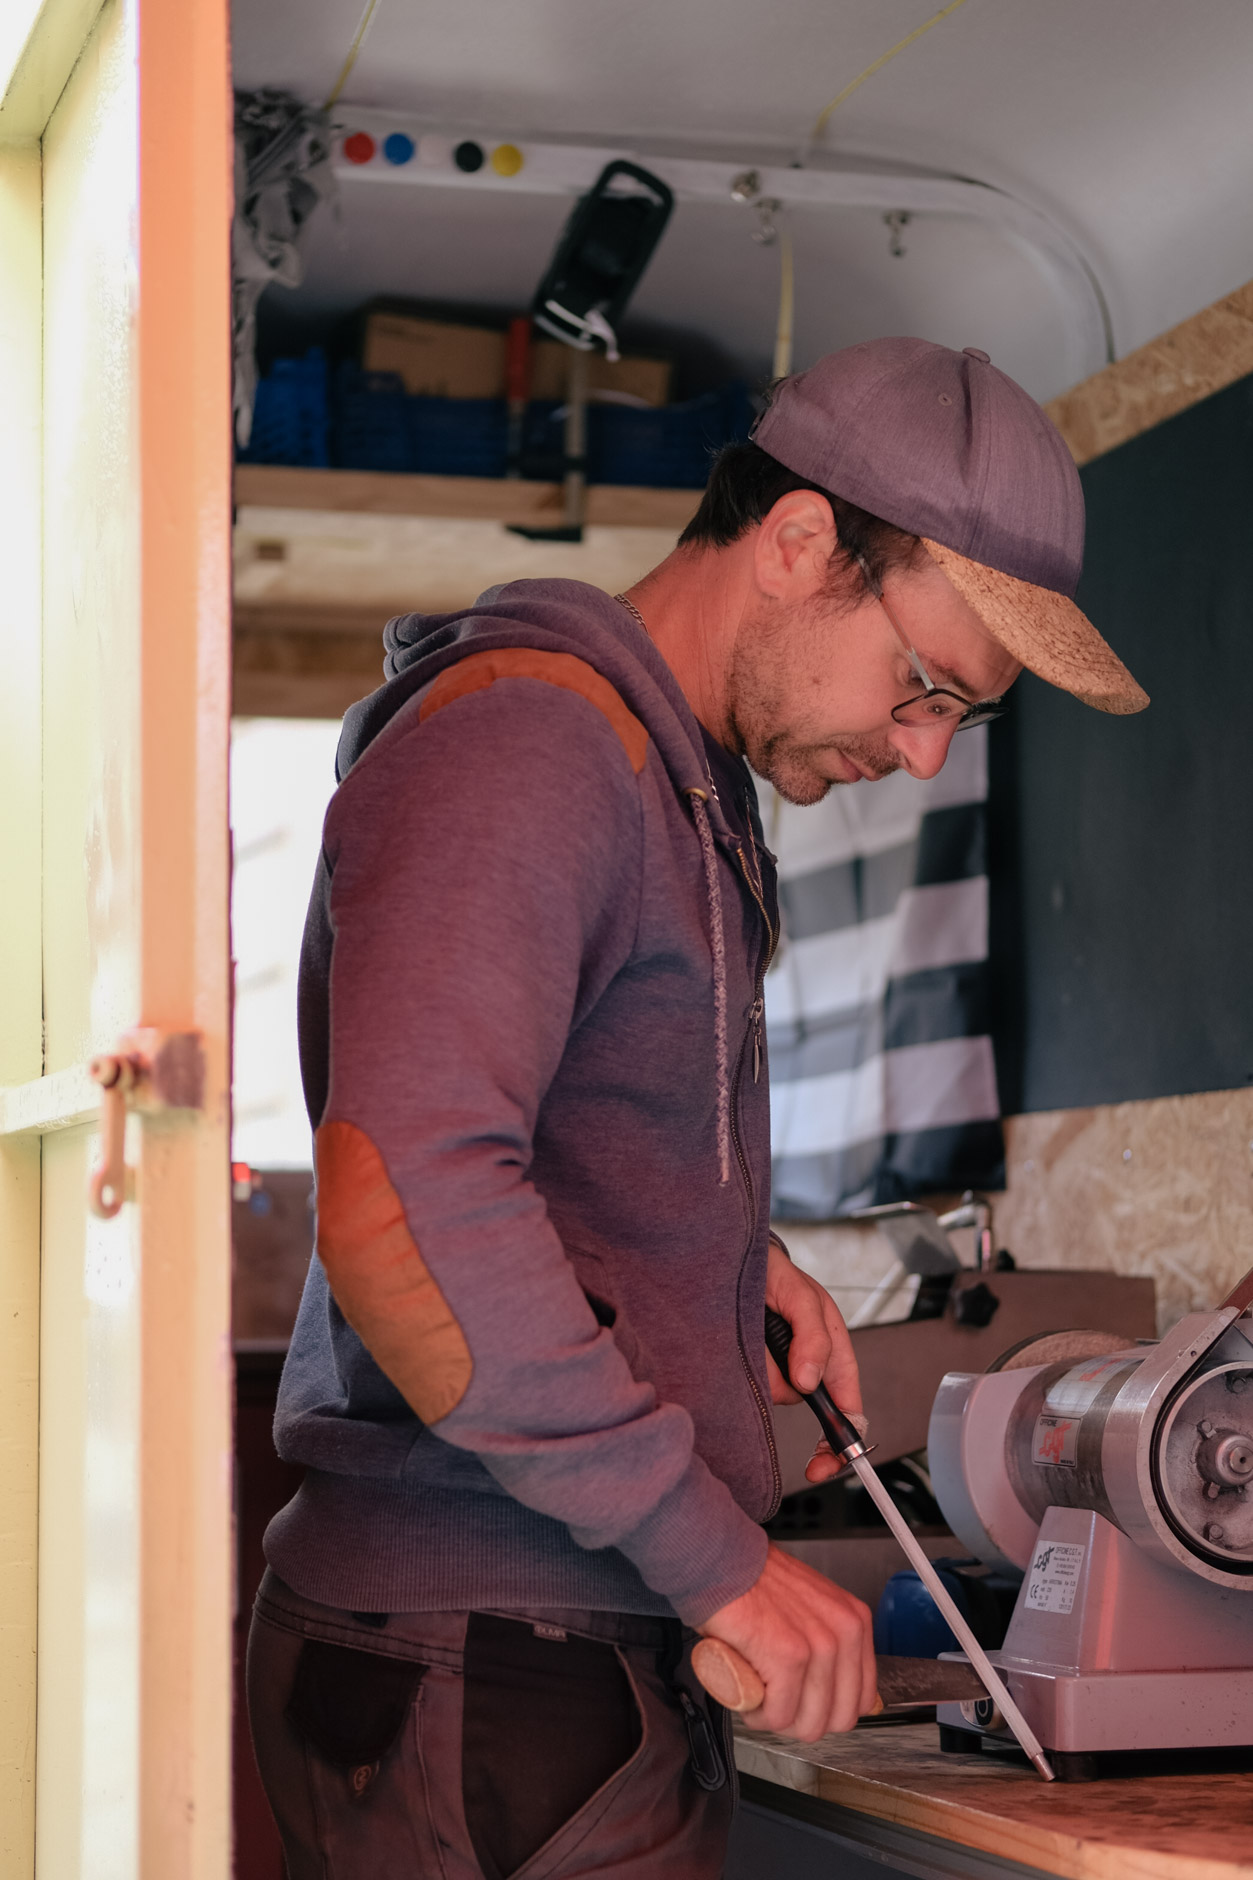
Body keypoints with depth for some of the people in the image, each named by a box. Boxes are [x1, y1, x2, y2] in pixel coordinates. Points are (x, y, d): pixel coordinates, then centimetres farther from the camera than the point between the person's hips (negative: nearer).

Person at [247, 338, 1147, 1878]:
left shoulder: (679, 776, 19)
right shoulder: (526, 737, -14)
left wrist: (735, 1257, 13)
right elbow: (401, 1212, -26)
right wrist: (717, 1557, -21)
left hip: (596, 1658, 9)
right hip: (476, 1670, -9)